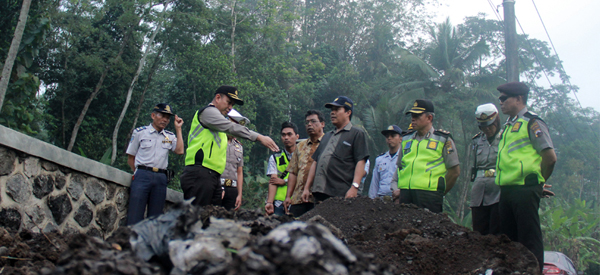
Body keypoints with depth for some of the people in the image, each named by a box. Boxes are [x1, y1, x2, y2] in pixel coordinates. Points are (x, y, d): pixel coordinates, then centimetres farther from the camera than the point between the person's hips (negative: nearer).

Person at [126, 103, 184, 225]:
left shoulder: (170, 136, 16)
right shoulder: (140, 132, 10)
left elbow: (180, 151, -2)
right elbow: (130, 158, 13)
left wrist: (178, 129, 4)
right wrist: (139, 172, 3)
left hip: (161, 178, 3)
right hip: (142, 175, -3)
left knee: (155, 216, 4)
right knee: (135, 215, -10)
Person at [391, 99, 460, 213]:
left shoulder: (443, 139, 5)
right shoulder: (406, 139, 19)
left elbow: (455, 171, 5)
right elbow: (399, 167, 24)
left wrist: (440, 192, 4)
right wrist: (395, 188, 9)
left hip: (429, 196, -4)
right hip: (405, 194, 4)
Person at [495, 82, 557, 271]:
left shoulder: (532, 123, -6)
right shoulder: (509, 126, 20)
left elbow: (550, 157, -12)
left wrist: (538, 181, -1)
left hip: (525, 190, -9)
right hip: (506, 190, 9)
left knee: (529, 239, -4)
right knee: (507, 238, 13)